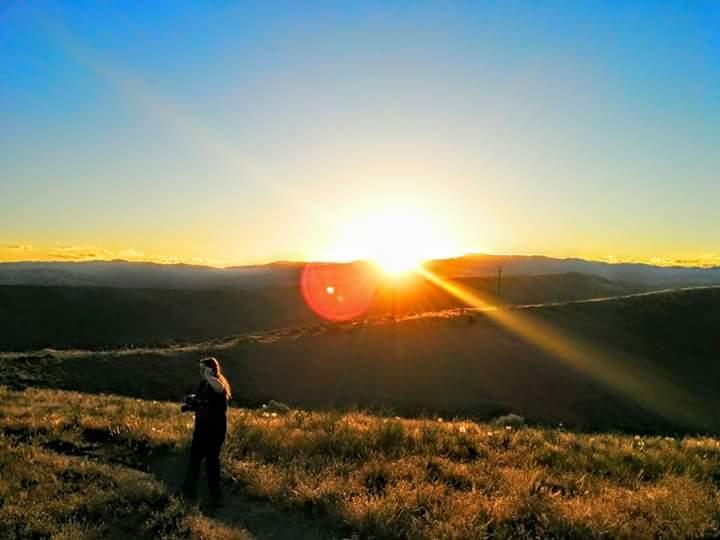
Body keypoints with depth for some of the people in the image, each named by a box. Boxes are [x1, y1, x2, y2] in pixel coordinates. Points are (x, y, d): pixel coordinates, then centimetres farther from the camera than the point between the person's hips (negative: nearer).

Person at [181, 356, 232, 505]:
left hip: (216, 429, -8)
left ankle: (216, 495, 10)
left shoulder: (219, 383, -18)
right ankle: (189, 490, 36)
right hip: (202, 427, 8)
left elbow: (220, 388, -45)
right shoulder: (203, 384, 7)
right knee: (195, 457, 18)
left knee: (212, 460, -3)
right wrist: (191, 404, -2)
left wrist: (208, 375, -34)